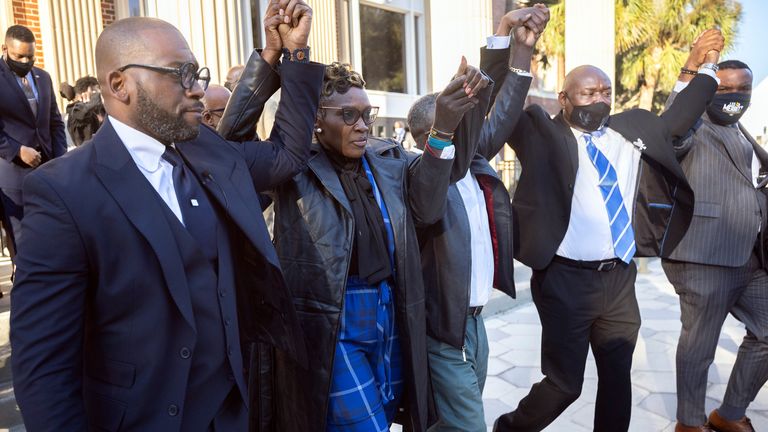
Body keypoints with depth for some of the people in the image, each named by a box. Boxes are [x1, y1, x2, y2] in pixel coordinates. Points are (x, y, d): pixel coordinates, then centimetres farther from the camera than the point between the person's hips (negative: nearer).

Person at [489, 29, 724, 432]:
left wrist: (706, 68, 27)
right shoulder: (545, 136, -6)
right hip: (567, 280, -6)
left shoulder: (630, 130, 12)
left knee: (618, 378, 18)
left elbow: (673, 122, 27)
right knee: (564, 383, 5)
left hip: (620, 279, 6)